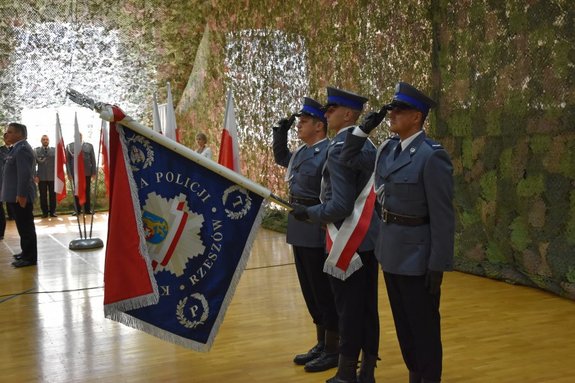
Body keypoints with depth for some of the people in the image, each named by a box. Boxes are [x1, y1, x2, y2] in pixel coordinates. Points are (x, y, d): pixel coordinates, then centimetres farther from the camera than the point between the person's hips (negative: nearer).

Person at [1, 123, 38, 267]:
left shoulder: (22, 148, -17)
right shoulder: (18, 148, 17)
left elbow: (24, 173, -24)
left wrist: (21, 194, -25)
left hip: (21, 196, -10)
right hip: (16, 195, 10)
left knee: (26, 226, -5)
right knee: (23, 226, 17)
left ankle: (30, 257, -1)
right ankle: (26, 252, 27)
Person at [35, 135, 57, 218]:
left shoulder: (54, 150, 7)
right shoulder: (36, 151, 5)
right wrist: (35, 176, -6)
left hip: (53, 177, 1)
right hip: (41, 177, 0)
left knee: (53, 195, 3)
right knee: (43, 196, 2)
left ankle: (52, 211, 11)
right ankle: (44, 212, 9)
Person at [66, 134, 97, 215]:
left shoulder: (89, 146, 7)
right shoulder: (69, 146, 6)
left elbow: (93, 159, 6)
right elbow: (67, 160, 4)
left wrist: (94, 172, 0)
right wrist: (69, 173, -4)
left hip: (87, 172, 1)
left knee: (87, 191, 5)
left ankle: (87, 209, 11)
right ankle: (77, 210, 8)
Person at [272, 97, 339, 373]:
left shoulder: (331, 152, -15)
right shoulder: (301, 152, 12)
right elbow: (280, 157, 34)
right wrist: (280, 131, 20)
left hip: (318, 232, -9)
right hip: (300, 232, 9)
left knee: (324, 291, 0)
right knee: (311, 290, 15)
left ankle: (333, 350, 12)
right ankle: (321, 344, 27)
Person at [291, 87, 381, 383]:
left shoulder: (339, 149, -17)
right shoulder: (368, 146, 10)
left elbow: (340, 206, -22)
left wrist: (308, 212, -7)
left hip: (349, 242, -8)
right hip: (370, 238, 9)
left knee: (349, 310, 1)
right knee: (368, 309, 12)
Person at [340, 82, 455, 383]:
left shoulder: (432, 156, -18)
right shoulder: (388, 149, 5)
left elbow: (443, 216, -17)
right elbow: (349, 158, 19)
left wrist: (438, 266, -16)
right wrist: (364, 128, 5)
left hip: (416, 254, -8)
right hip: (390, 249, 8)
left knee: (423, 325, 7)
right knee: (403, 322, 19)